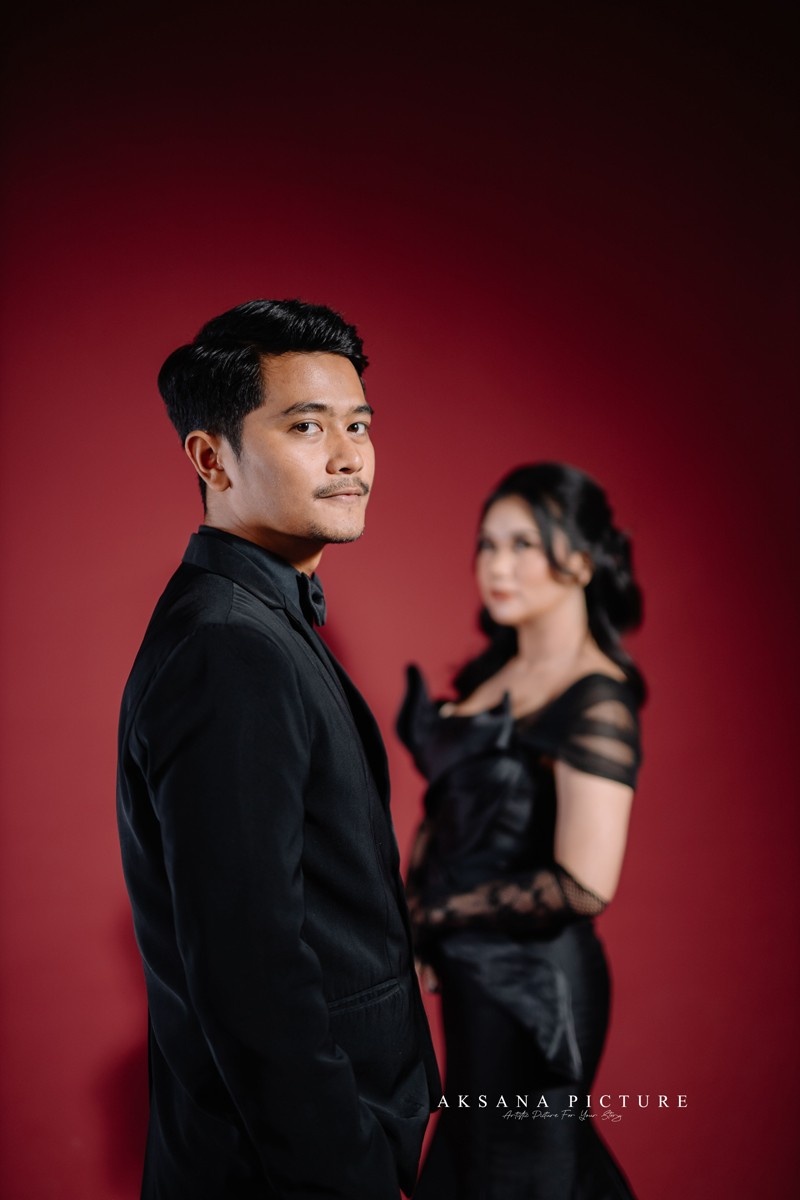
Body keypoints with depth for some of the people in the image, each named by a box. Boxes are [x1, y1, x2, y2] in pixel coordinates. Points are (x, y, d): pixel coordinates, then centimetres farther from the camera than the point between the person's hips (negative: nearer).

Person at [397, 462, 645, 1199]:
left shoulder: (597, 703, -19)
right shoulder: (493, 675, 6)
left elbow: (584, 885, -26)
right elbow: (442, 814, 9)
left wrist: (436, 913, -14)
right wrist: (416, 934, -6)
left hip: (535, 983, -8)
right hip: (473, 972, 8)